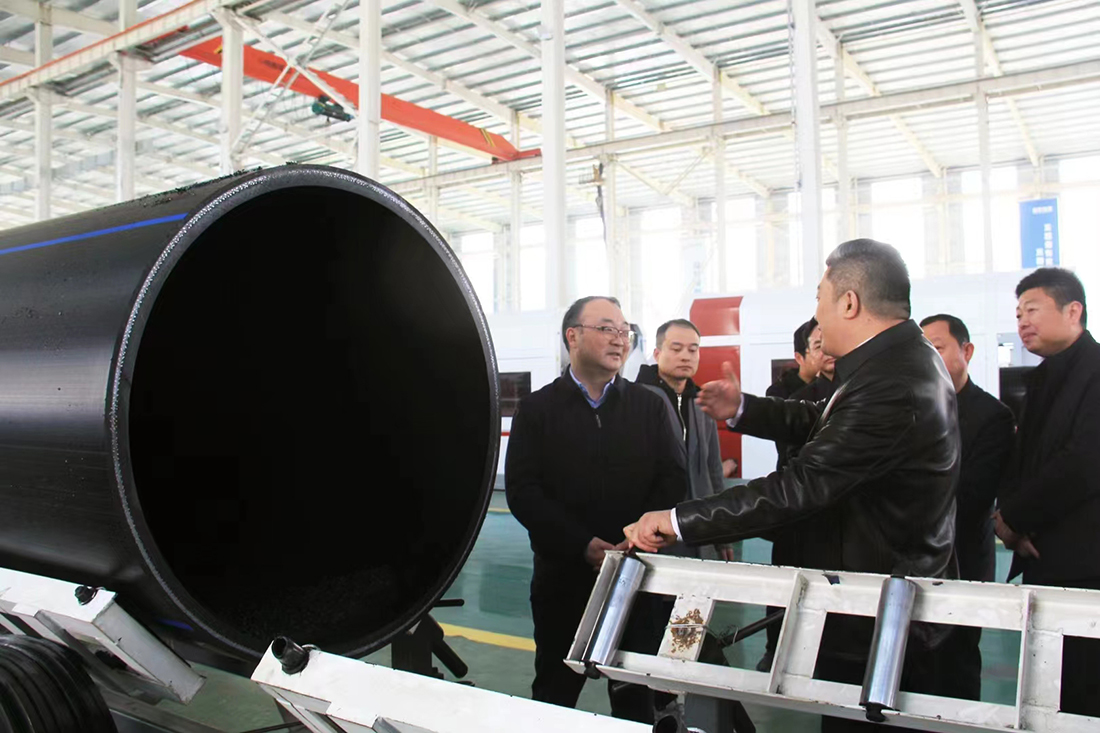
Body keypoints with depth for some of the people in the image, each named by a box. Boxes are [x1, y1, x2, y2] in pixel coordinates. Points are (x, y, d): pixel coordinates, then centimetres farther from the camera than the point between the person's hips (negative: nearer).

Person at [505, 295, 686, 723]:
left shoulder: (649, 406, 6)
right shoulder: (537, 409, 1)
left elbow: (673, 479, -1)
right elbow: (522, 491, -8)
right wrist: (584, 546, -17)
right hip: (563, 575, -1)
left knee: (637, 695, 11)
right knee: (555, 690, 13)